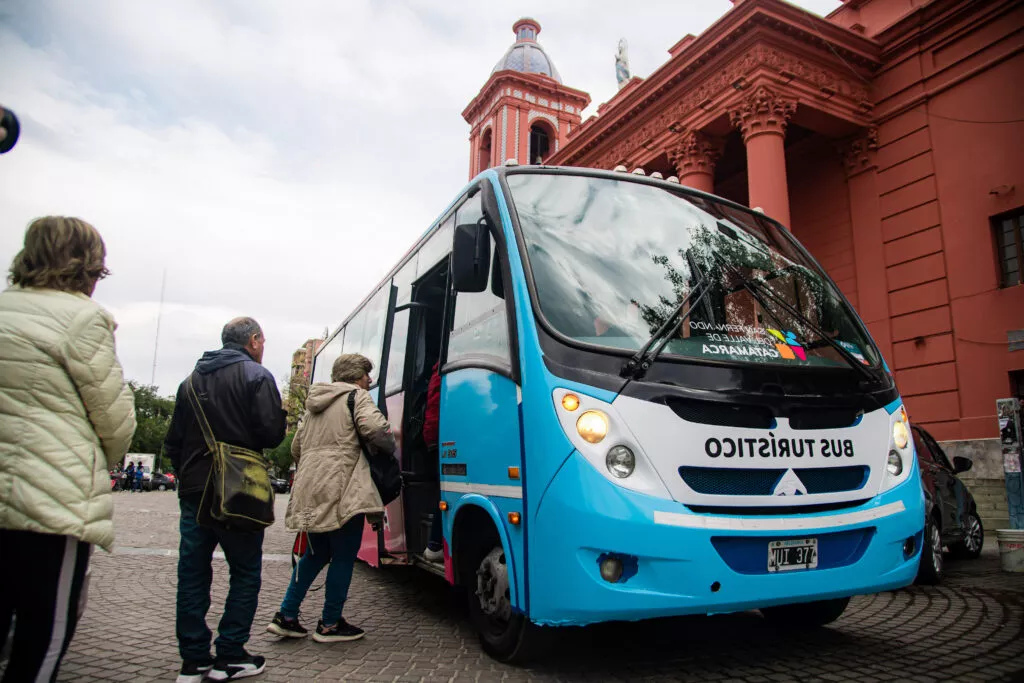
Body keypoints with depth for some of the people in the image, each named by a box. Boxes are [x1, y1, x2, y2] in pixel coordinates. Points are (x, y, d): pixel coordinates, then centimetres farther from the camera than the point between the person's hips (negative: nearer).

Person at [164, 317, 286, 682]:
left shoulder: (193, 379, 14)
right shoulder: (257, 376, -6)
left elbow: (173, 439, 15)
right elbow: (270, 433, -15)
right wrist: (281, 415, 5)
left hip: (193, 491, 6)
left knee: (192, 573, 10)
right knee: (246, 572, 6)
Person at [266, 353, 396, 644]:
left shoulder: (313, 404, 24)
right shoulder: (357, 397, -1)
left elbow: (296, 448, 27)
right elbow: (376, 428, -18)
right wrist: (392, 449, 0)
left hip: (309, 492, 8)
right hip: (341, 492, -8)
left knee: (316, 554, 20)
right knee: (344, 556, 3)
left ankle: (286, 616, 20)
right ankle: (330, 624, 11)